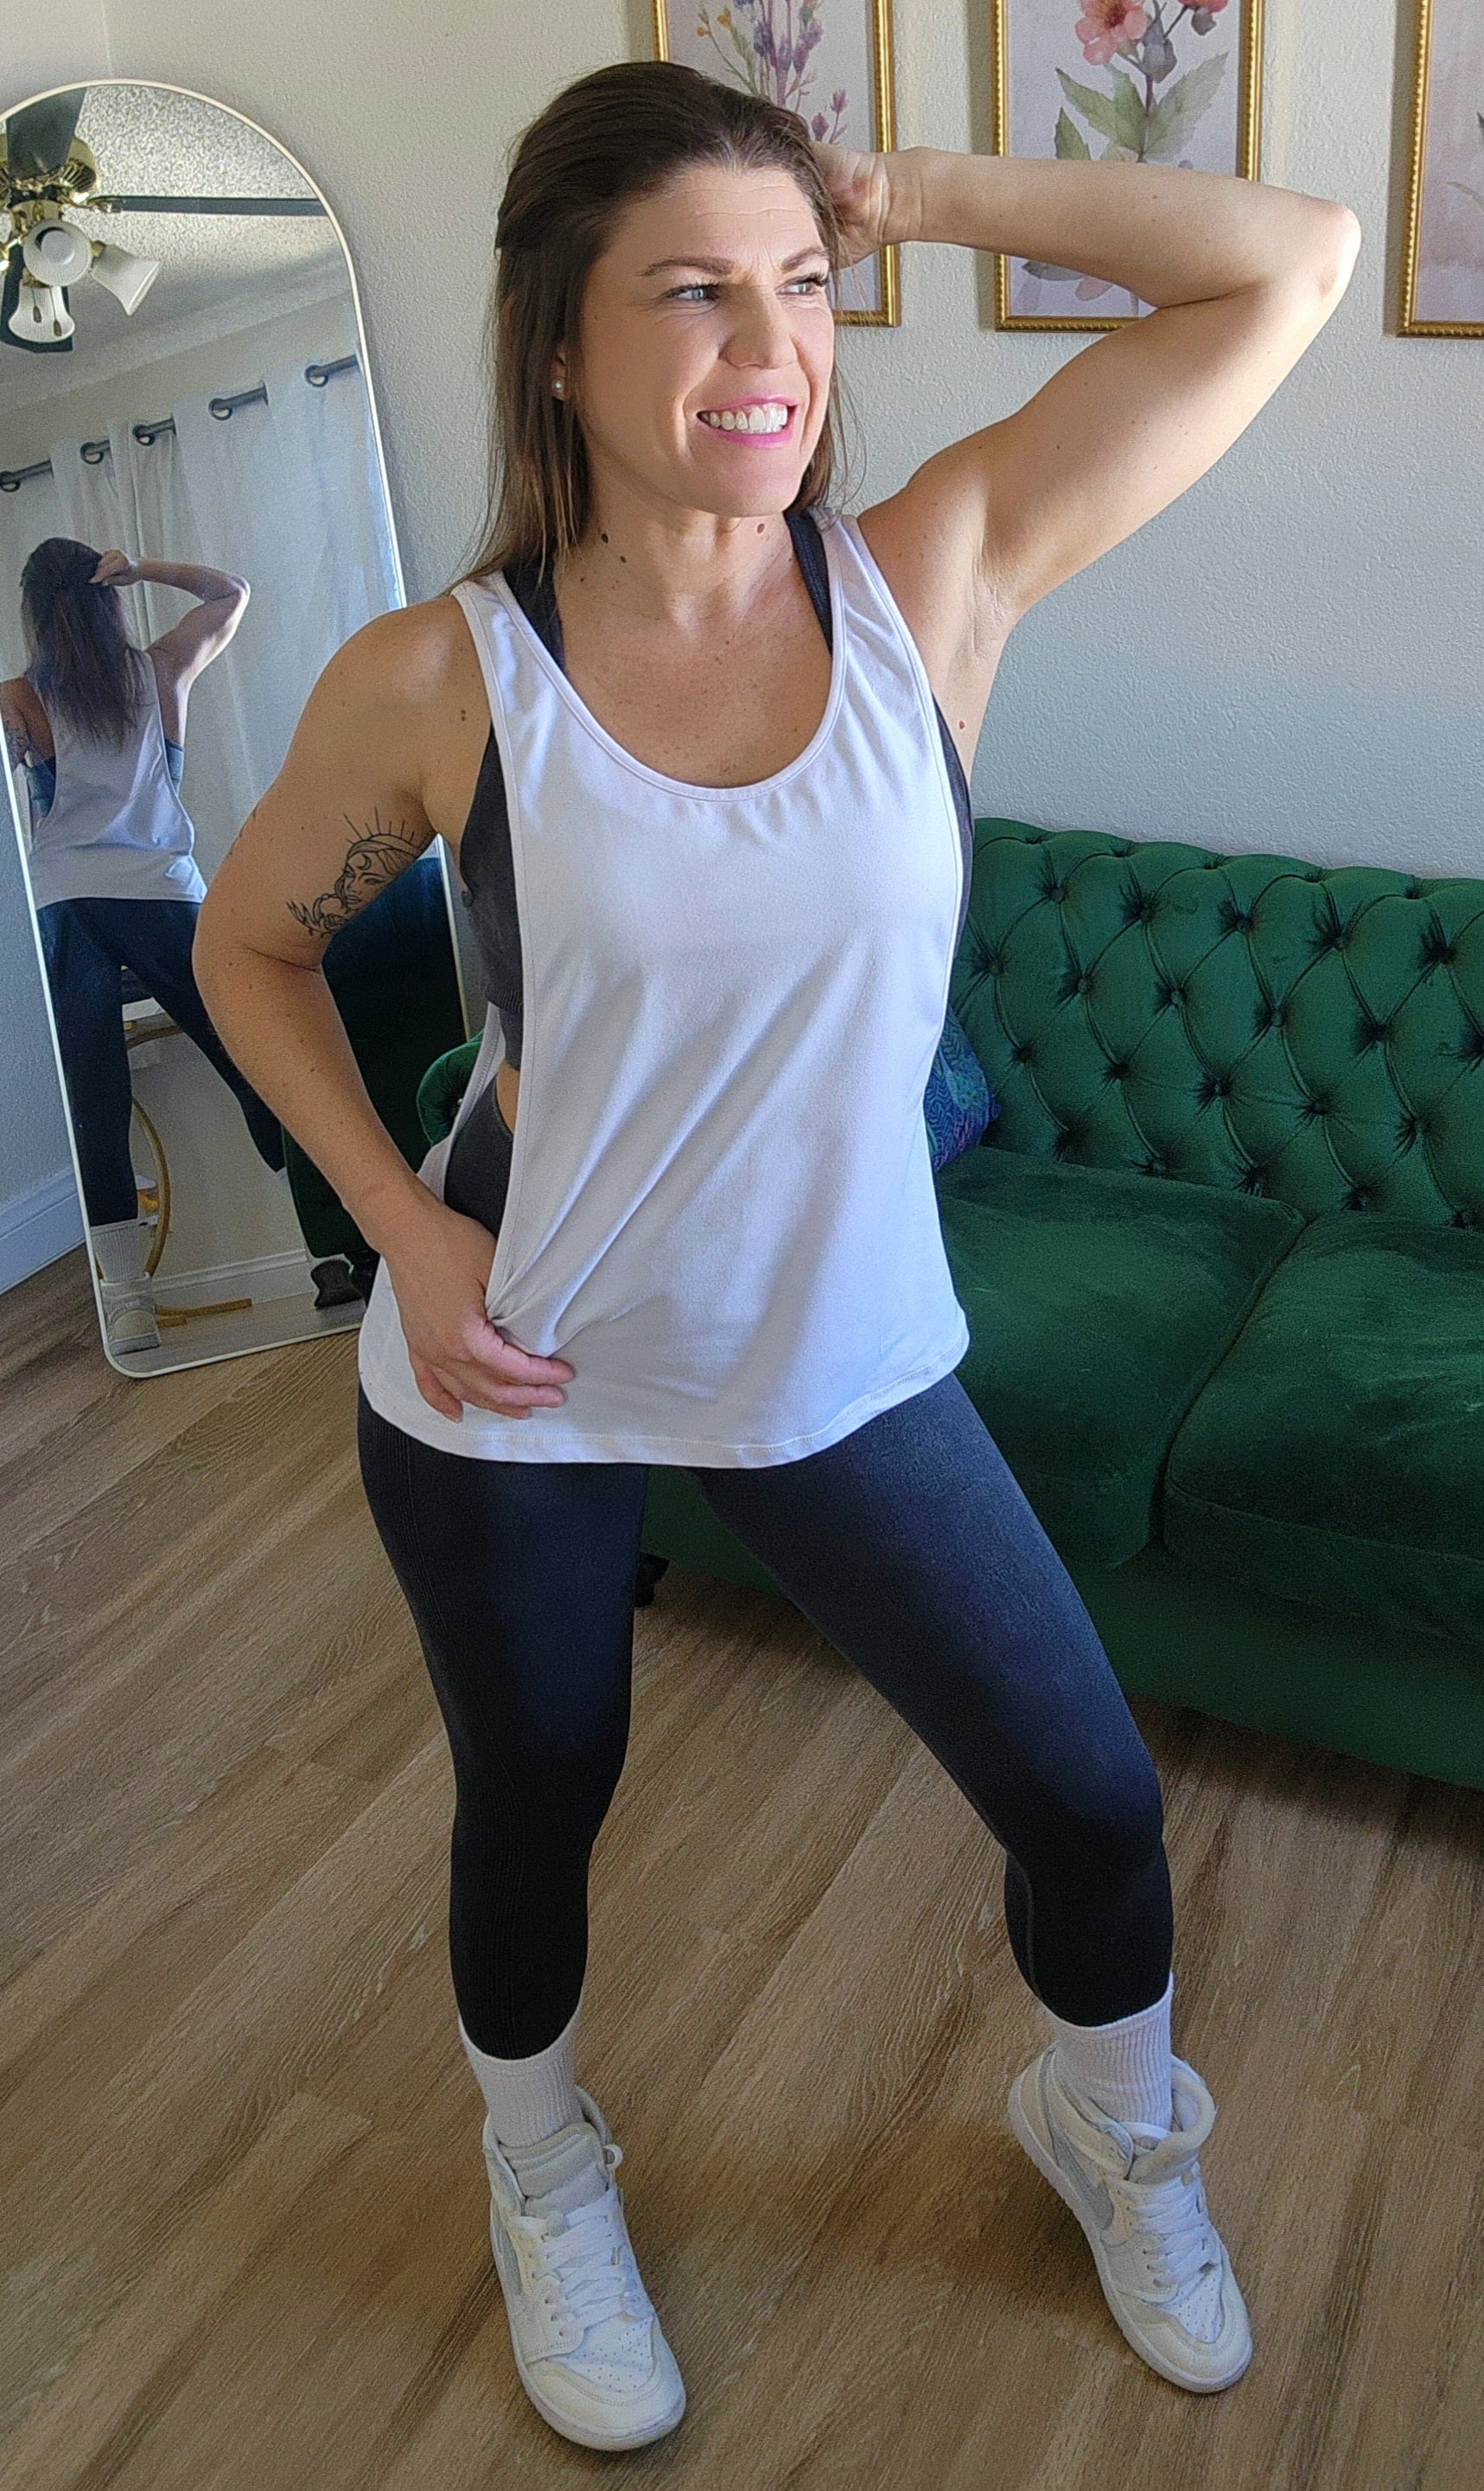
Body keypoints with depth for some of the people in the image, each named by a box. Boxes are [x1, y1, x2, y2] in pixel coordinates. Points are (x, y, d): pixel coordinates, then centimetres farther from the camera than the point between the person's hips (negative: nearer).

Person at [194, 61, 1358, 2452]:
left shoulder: (936, 578, -11)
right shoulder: (436, 681, -16)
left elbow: (1292, 259, -10)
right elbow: (252, 943, 1)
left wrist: (901, 189, -14)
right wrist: (403, 1222, -11)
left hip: (847, 1358, 2)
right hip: (509, 1379, -1)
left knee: (1090, 1797, 12)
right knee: (532, 1808, 21)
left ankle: (1113, 2123, 48)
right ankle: (543, 2181, 54)